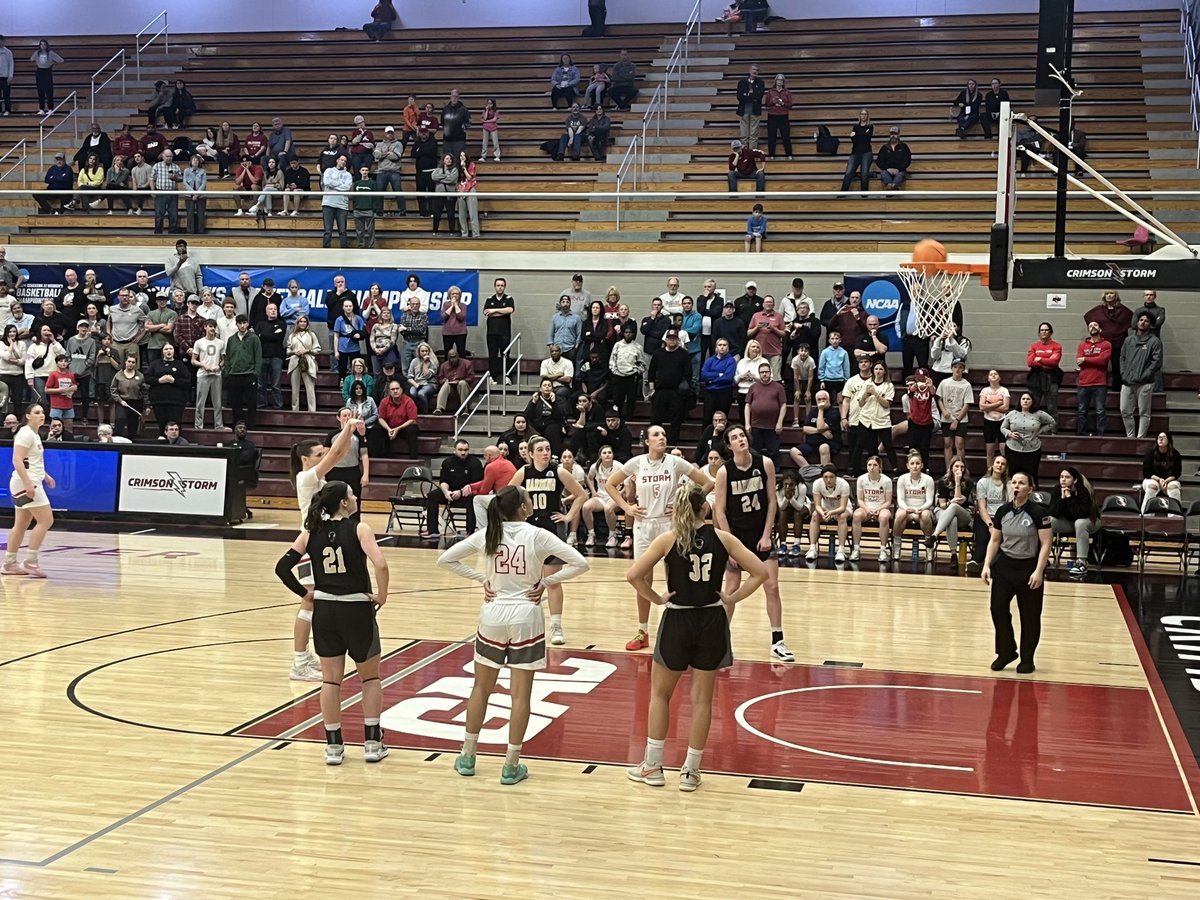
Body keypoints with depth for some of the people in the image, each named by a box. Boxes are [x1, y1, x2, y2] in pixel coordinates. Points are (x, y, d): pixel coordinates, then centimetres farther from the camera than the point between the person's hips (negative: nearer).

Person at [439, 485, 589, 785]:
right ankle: (511, 766, 7)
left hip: (493, 615, 3)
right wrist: (547, 581, -5)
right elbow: (580, 563, -13)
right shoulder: (537, 536, -9)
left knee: (481, 687, 17)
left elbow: (445, 560, 2)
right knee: (521, 694, 4)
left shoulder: (487, 535, -1)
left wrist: (482, 579, 4)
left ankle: (467, 757, 24)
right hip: (525, 617, -3)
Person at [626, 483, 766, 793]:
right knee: (701, 699, 11)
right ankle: (690, 771, 16)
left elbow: (634, 575, -15)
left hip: (677, 622, -2)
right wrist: (732, 598, 1)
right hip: (712, 622, 2)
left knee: (660, 694, 16)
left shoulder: (668, 539, -6)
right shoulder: (722, 538, -1)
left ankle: (652, 766, 18)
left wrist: (655, 598, -3)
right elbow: (760, 572, -3)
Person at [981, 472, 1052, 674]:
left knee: (1029, 616, 5)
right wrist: (987, 565, 2)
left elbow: (1045, 544, -11)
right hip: (1004, 566, 4)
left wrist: (1038, 571, -18)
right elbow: (994, 541, 10)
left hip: (1029, 568, -4)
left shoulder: (1038, 513, -11)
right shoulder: (1002, 511, 2)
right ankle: (1006, 652, 16)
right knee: (998, 608, -2)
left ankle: (1027, 659, 19)